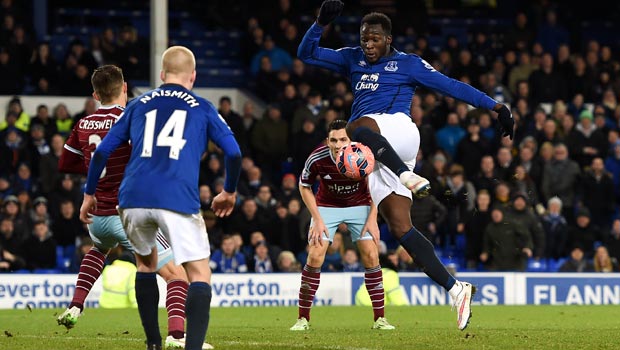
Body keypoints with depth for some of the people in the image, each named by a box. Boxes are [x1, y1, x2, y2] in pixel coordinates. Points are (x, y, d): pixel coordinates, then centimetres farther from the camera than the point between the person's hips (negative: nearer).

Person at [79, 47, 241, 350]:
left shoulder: (138, 105, 20)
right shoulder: (202, 108, 15)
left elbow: (102, 151, 17)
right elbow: (233, 152, 9)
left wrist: (89, 194, 27)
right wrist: (229, 192, 25)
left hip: (133, 200, 3)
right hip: (178, 200, -3)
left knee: (146, 263, 27)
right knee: (200, 275, -1)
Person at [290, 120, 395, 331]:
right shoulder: (317, 159, -26)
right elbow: (304, 187, -6)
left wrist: (372, 218, -12)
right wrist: (317, 219, -12)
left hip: (360, 206, 0)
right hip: (327, 206, 0)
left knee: (371, 256, -11)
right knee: (315, 256, -14)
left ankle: (380, 318, -1)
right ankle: (303, 319, -4)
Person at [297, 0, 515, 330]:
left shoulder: (408, 64, 9)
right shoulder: (352, 59, 22)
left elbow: (451, 86, 8)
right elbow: (307, 54, 18)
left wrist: (496, 107, 4)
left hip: (398, 131, -5)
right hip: (375, 155, 5)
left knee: (358, 128, -38)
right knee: (400, 228, -10)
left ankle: (408, 176, -44)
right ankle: (455, 289, -13)